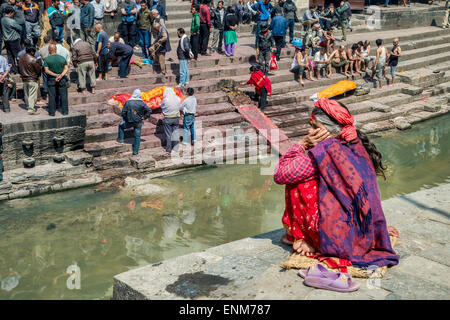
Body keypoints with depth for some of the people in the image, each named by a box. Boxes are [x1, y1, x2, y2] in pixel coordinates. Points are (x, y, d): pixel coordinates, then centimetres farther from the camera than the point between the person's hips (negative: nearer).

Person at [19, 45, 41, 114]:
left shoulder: (21, 57, 1)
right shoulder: (33, 60, -22)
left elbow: (19, 68, 12)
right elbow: (39, 70, -14)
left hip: (24, 79, 7)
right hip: (32, 80, -7)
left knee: (26, 94, 20)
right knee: (32, 95, -4)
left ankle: (28, 106, 34)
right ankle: (31, 109, -7)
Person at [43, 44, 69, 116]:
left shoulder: (47, 59, -6)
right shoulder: (62, 58, 0)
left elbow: (46, 70, -13)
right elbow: (66, 68, -6)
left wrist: (55, 75, -15)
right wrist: (61, 75, -16)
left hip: (51, 80, -1)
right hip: (62, 80, 1)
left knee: (52, 96, 4)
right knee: (63, 95, 7)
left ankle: (52, 112, 7)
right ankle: (65, 111, 10)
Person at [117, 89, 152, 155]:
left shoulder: (128, 102, -8)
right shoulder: (141, 103, -9)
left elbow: (123, 112, -6)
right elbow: (149, 110, -8)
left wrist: (125, 119, 9)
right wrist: (144, 117, 3)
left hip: (129, 122, 0)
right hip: (138, 123, 0)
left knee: (121, 126, 29)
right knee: (137, 137, 10)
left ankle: (120, 139, 26)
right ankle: (135, 151, 11)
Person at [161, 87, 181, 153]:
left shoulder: (165, 100, -16)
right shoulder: (177, 99, -6)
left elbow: (162, 107, -1)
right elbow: (180, 107, 5)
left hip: (167, 119, -3)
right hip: (176, 118, 3)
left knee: (168, 134, 7)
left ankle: (168, 149, 12)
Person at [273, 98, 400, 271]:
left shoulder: (324, 151, -15)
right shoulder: (356, 147, 7)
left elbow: (280, 175, -8)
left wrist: (301, 144, -3)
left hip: (337, 241, -8)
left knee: (299, 183, 3)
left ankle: (298, 236, 14)